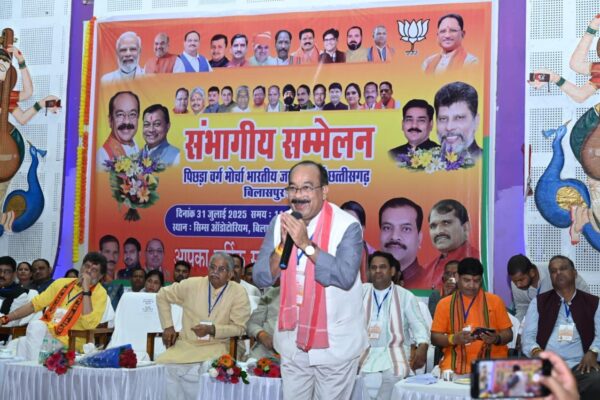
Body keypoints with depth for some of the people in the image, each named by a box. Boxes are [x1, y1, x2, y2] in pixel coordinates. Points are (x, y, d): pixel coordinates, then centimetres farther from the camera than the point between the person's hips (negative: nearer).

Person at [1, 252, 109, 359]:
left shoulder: (100, 293, -2)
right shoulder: (62, 283, 15)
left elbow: (88, 324, -17)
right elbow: (33, 305, 18)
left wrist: (86, 290, -16)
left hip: (69, 342, -4)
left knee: (35, 326, -29)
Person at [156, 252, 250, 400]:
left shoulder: (238, 293, -4)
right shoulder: (191, 284, 1)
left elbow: (239, 327, -4)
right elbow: (162, 296, 14)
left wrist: (212, 329, -18)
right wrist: (168, 326, 6)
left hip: (215, 347, -2)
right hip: (185, 344, 2)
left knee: (203, 370, -33)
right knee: (163, 366, -24)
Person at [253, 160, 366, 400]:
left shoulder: (347, 226, -16)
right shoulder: (279, 223, -3)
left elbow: (345, 277, -28)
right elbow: (261, 279, -5)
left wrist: (306, 244, -31)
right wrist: (282, 245, -20)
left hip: (335, 346, -4)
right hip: (292, 344, 4)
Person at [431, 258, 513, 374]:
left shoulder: (495, 300, 9)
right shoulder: (445, 303, 7)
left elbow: (508, 334, 9)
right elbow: (435, 338, 5)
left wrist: (496, 339, -12)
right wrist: (454, 339, -14)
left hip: (491, 363, 0)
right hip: (456, 365, 0)